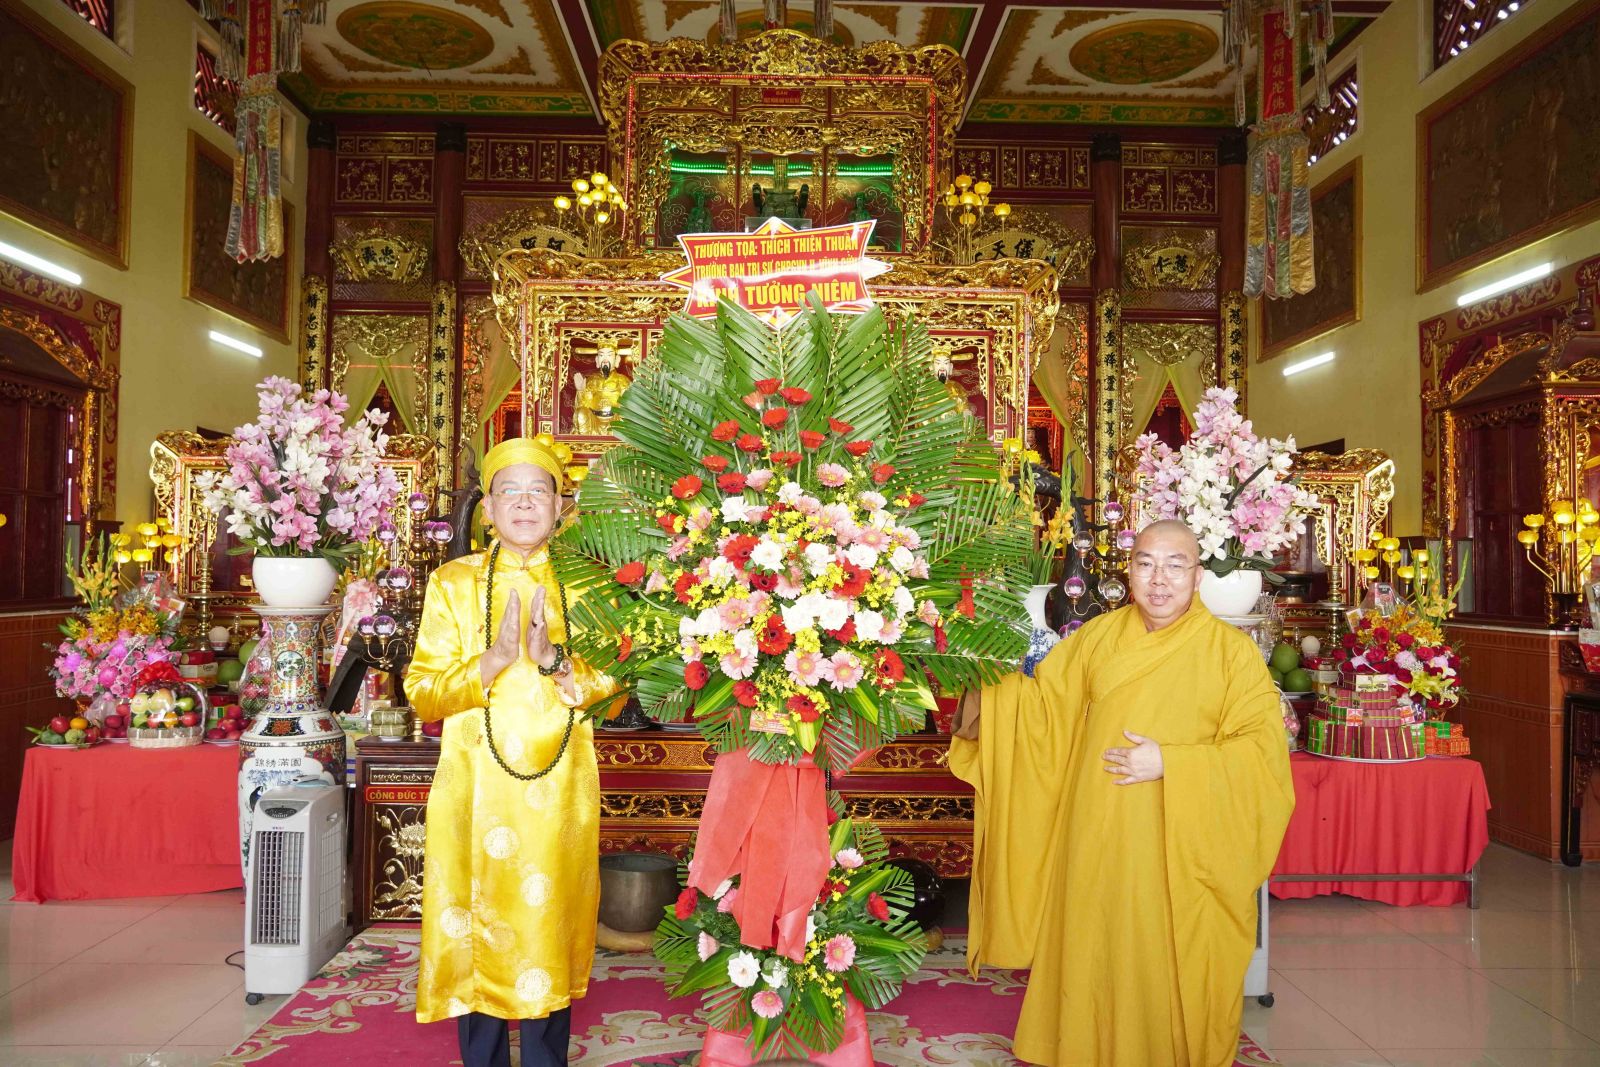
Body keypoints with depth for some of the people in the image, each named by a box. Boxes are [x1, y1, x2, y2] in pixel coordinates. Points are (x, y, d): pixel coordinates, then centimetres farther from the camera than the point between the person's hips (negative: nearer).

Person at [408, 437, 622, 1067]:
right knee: (477, 935, 5)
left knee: (548, 931, 6)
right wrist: (495, 659, -18)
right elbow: (422, 694, -2)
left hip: (558, 794, 0)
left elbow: (612, 692, 0)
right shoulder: (454, 583, 5)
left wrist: (554, 660, -17)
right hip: (474, 793, 0)